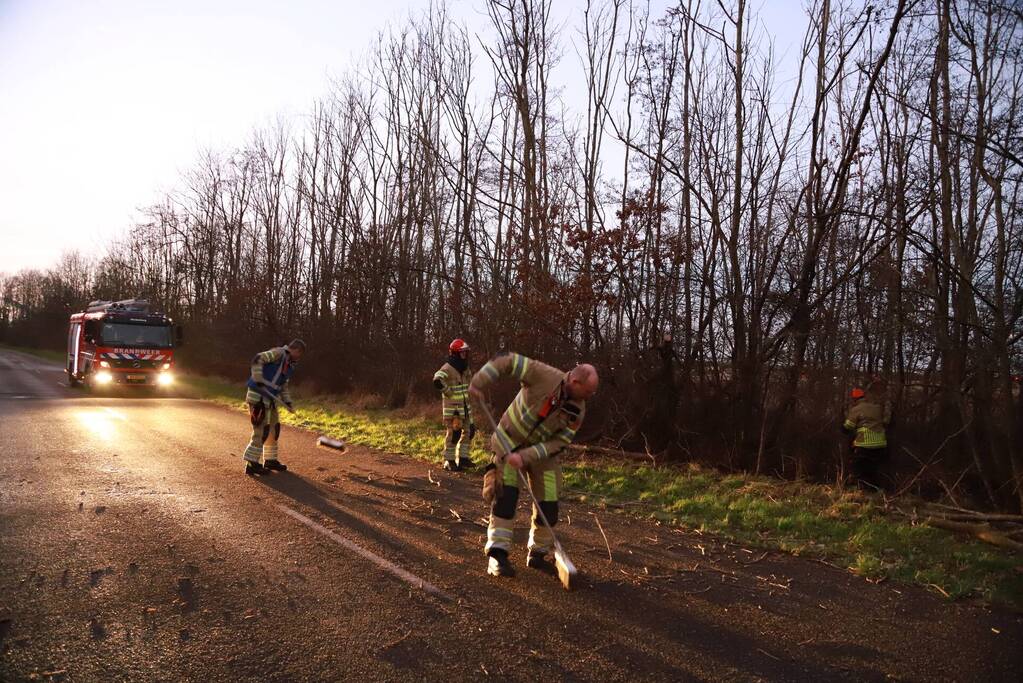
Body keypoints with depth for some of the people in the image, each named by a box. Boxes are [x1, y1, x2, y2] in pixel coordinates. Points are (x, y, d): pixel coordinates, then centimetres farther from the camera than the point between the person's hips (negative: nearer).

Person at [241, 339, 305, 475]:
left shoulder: (289, 365, 19)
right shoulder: (279, 353, -9)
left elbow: (283, 386, 24)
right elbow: (258, 359, -22)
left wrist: (288, 402, 13)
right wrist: (258, 380, -26)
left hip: (269, 399, 10)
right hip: (259, 397, -10)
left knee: (274, 428, 15)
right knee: (261, 431, -8)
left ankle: (270, 460, 27)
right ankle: (252, 464, -1)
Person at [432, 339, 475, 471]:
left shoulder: (465, 368, 10)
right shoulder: (447, 369, -17)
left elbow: (470, 380, 31)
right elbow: (437, 381, -34)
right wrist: (449, 392, -24)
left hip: (465, 406, 8)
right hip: (452, 408, -8)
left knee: (469, 431, 10)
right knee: (453, 434, -4)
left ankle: (463, 458, 22)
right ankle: (449, 462, 7)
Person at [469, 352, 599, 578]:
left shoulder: (578, 411, -16)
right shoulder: (544, 376, -29)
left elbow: (556, 443, -17)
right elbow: (507, 361, -24)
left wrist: (526, 456, -28)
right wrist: (478, 384, -27)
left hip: (542, 450, 4)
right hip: (510, 440, -4)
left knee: (548, 507, 1)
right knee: (506, 495, -19)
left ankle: (537, 554, 21)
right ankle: (497, 555, -12)